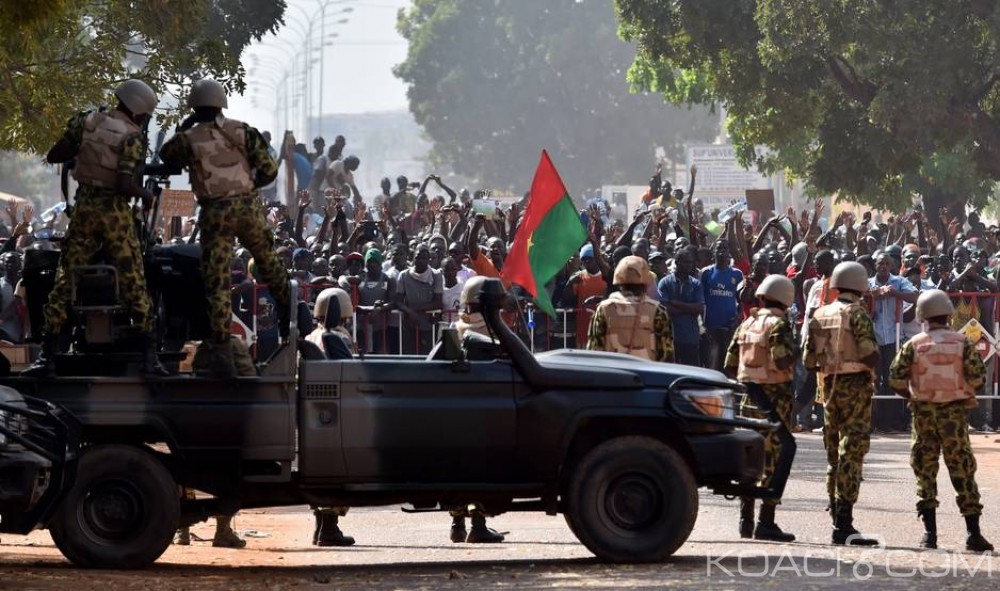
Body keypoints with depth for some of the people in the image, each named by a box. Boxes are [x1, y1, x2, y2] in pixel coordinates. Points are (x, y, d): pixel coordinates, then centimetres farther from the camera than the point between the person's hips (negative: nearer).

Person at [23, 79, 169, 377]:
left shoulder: (86, 121, 3)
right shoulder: (133, 137, -10)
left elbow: (52, 157, 7)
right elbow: (124, 184, -19)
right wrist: (145, 195, 0)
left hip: (84, 207, 4)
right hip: (115, 211, -4)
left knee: (65, 281, 6)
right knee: (134, 284, 2)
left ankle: (47, 356, 1)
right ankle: (149, 357, 1)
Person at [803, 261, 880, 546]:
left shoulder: (819, 315, 9)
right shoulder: (857, 314, -10)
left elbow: (809, 360, 9)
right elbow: (870, 355, -17)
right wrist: (873, 357, 5)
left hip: (830, 385, 6)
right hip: (856, 386, -6)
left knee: (834, 453, 14)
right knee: (852, 452, -8)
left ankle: (837, 520, 18)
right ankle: (844, 524, -14)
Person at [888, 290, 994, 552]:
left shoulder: (914, 345, -2)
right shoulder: (962, 343, -4)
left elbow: (896, 378, -5)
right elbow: (977, 377, -10)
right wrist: (964, 390, 11)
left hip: (923, 411, 1)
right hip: (954, 411, -1)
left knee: (925, 470, 9)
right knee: (962, 471, 2)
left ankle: (929, 533, 5)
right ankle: (973, 533, -4)